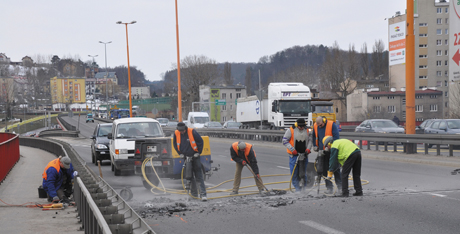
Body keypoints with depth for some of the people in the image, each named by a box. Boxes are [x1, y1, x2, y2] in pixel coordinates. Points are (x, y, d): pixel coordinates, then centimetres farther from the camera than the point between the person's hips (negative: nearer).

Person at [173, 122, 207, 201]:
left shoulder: (192, 132, -15)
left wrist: (198, 152, -7)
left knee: (199, 176, -7)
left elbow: (200, 141, -6)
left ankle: (203, 194, -9)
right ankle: (194, 193, 19)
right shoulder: (176, 133, -4)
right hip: (185, 157, 4)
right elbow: (175, 144, 12)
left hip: (195, 156, -4)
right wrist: (180, 153, 5)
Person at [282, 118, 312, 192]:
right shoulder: (291, 130, -6)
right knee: (295, 172, -4)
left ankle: (304, 187, 18)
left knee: (303, 172, 8)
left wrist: (308, 148, -2)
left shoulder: (306, 130, 9)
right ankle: (297, 187, 4)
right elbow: (285, 141, -6)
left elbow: (309, 140, 16)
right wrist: (292, 150, -13)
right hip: (294, 155, -3)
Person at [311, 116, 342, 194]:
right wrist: (315, 146, 11)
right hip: (322, 152, 4)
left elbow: (336, 137, -12)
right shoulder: (315, 126, 2)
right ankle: (329, 188, 9)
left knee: (336, 169, 1)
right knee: (325, 170, 3)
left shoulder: (332, 125, -12)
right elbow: (314, 136, 19)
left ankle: (340, 186, 9)